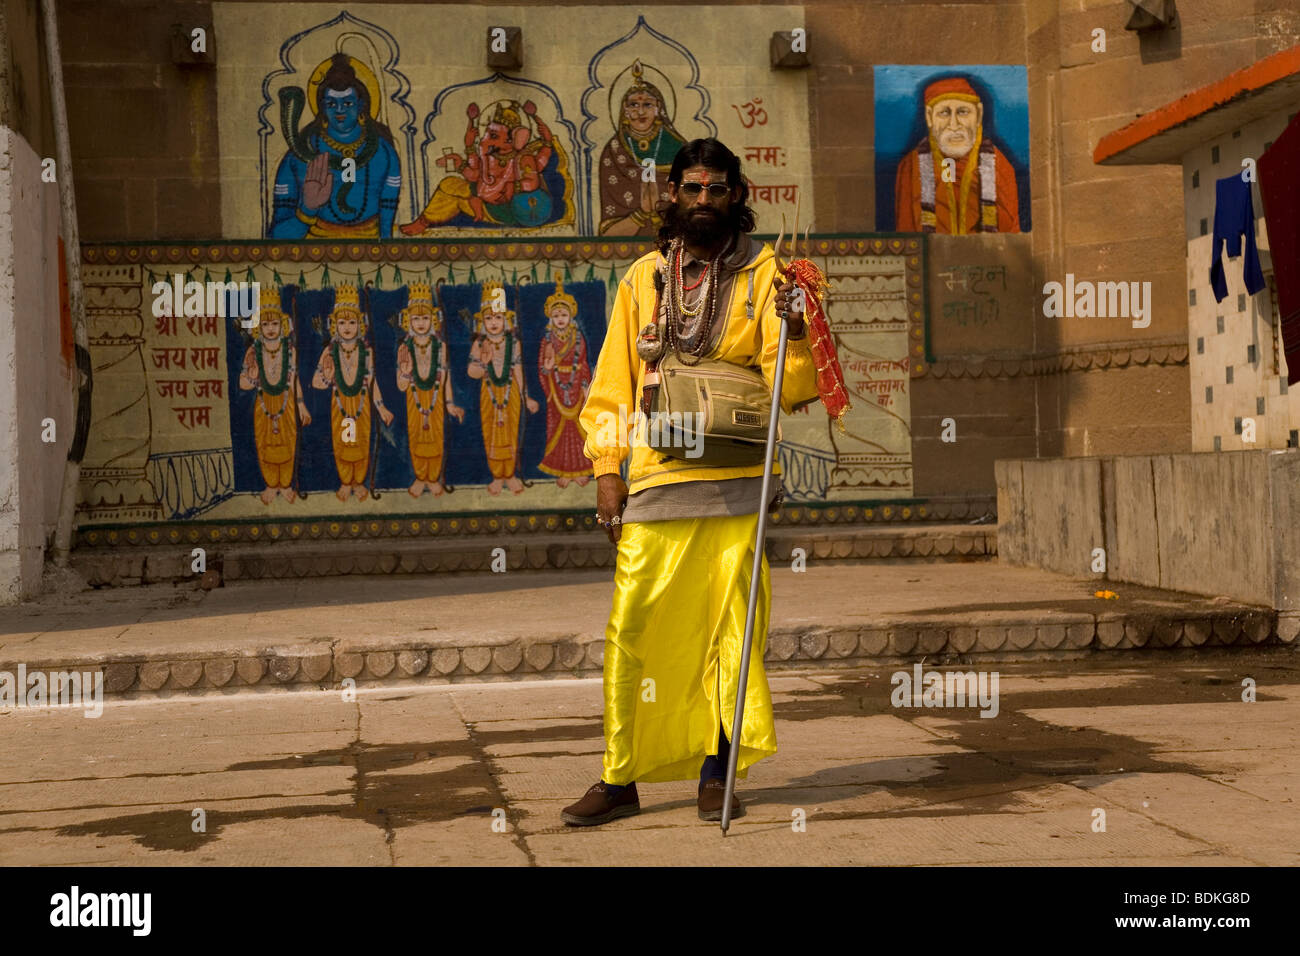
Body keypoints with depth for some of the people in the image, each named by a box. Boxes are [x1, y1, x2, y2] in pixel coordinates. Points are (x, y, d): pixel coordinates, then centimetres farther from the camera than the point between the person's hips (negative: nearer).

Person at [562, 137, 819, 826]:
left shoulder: (762, 273, 6)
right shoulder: (642, 278, 12)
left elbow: (792, 388, 0)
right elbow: (612, 384, 14)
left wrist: (793, 331, -19)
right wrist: (607, 470, 5)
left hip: (735, 484, -1)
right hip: (654, 482, 1)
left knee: (728, 629, 2)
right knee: (634, 631, -1)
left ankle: (715, 774, 14)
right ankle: (620, 777, 8)